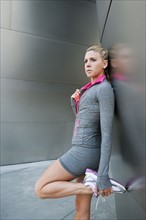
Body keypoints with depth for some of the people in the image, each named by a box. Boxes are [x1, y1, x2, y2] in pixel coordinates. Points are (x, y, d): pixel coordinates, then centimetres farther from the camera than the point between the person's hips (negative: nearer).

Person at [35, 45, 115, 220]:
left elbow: (107, 132, -18)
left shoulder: (105, 88, -11)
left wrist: (103, 175, -18)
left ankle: (94, 187, -3)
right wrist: (74, 101, 5)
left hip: (85, 151, -9)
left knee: (40, 189, 2)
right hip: (85, 150, 9)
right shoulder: (92, 88, 16)